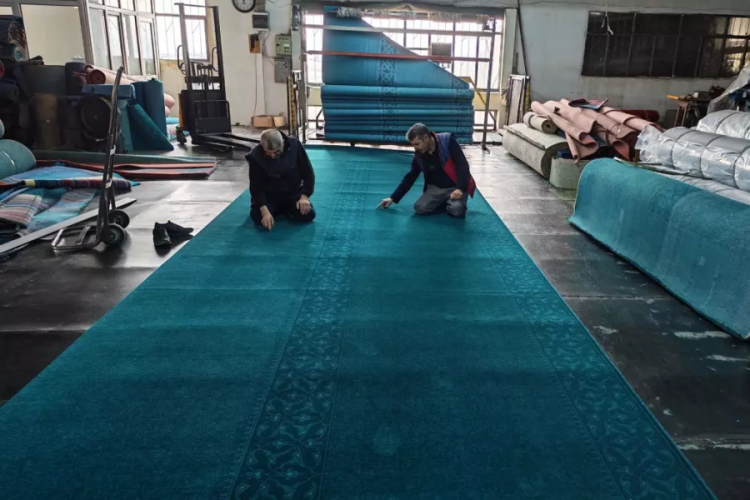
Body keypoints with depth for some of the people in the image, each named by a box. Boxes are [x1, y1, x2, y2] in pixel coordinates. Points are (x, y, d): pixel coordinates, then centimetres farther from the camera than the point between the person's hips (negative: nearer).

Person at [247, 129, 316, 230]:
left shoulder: (295, 145, -19)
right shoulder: (256, 156, -23)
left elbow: (308, 173, -10)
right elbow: (256, 186, -19)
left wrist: (304, 196, -21)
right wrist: (265, 211, -31)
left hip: (293, 192, 1)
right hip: (269, 194, -1)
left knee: (308, 214, -20)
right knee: (258, 217, -25)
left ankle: (287, 208, 12)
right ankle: (277, 209, 9)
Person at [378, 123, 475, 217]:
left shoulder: (447, 141, -16)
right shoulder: (419, 155, -2)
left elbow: (462, 165, -17)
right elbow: (410, 177, 5)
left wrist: (460, 188, -27)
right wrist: (393, 198, 2)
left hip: (456, 187, -4)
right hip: (436, 188, 4)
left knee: (457, 210, -32)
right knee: (420, 208, -21)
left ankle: (451, 203, 5)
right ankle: (444, 202, 7)